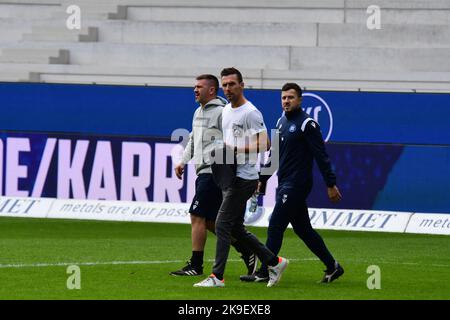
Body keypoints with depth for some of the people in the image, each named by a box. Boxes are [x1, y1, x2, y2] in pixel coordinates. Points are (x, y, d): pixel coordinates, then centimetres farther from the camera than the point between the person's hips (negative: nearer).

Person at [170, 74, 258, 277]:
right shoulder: (199, 113, 17)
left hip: (214, 172, -9)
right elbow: (193, 141, 27)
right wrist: (183, 162, 15)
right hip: (203, 172, 9)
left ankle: (195, 265, -7)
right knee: (210, 221, 10)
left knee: (197, 216, -10)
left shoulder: (221, 112, -12)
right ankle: (247, 252, 18)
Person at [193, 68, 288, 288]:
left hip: (244, 178, -10)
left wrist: (235, 150, -24)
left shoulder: (250, 113, -13)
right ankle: (274, 262, 22)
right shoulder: (226, 111, 16)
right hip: (230, 177, 10)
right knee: (236, 228, 12)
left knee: (223, 224, -11)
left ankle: (217, 276, -9)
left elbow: (264, 144, -19)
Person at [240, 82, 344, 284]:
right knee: (303, 229, 11)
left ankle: (264, 273, -5)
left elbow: (321, 156, -13)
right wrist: (262, 179, 22)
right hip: (284, 184, 9)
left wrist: (331, 184, -15)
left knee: (275, 226, -9)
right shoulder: (281, 122, 15)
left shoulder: (307, 124, -11)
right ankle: (332, 267, 19)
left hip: (296, 185, -9)